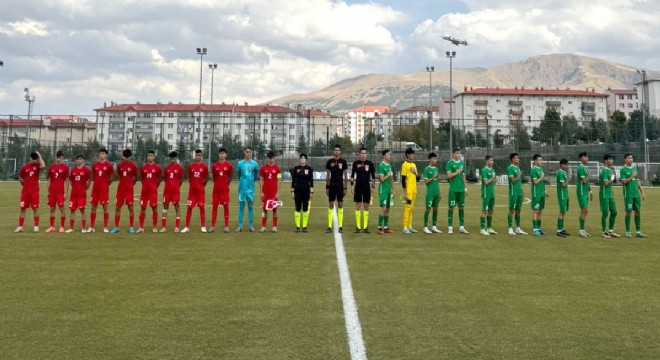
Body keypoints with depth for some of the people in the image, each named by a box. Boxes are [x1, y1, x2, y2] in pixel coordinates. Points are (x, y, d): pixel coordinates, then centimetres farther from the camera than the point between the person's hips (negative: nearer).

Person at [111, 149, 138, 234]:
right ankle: (116, 227, 10)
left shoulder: (133, 165, -4)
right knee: (117, 207, 3)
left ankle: (131, 227, 6)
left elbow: (135, 178, 7)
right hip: (120, 188, 3)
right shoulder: (119, 165, 5)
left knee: (130, 207, -2)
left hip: (129, 189, -3)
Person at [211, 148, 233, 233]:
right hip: (216, 189, 2)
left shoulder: (229, 165, 0)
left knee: (226, 206, 0)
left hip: (225, 189, -1)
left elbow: (230, 178, 9)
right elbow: (214, 177, 13)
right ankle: (212, 226, 7)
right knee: (215, 206, 3)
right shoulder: (214, 165, 4)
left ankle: (226, 226, 5)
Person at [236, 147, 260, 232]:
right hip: (242, 187, 1)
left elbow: (256, 175, 13)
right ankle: (240, 226, 6)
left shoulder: (254, 163, 1)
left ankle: (251, 226, 8)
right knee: (241, 207, 4)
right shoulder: (240, 163, 3)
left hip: (250, 188, 0)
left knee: (250, 207, 4)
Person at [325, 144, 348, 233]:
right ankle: (329, 227, 3)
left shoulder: (343, 162, 2)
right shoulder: (329, 162, 5)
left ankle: (340, 226, 4)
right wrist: (327, 187, 4)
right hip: (332, 185, 1)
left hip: (340, 185, -1)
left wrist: (345, 188, -1)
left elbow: (345, 175, 4)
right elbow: (327, 175, 9)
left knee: (340, 204, 1)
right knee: (330, 205, 1)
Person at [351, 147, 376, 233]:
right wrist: (352, 185, -2)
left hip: (367, 187, 0)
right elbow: (352, 175, 5)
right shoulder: (355, 163, 2)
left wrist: (373, 186, 2)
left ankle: (365, 227, 8)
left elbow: (373, 176, 7)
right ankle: (358, 227, 6)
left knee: (366, 206, 3)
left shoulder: (370, 164, 2)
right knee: (358, 206, 1)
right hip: (358, 186, 0)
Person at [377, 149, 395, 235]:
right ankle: (380, 228, -8)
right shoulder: (381, 165, -9)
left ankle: (386, 227, 13)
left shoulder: (390, 165, 14)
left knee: (387, 209, 8)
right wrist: (389, 175, -5)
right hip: (383, 190, -8)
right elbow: (382, 179, -15)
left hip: (389, 189, 8)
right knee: (383, 208, -12)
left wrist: (393, 189, 16)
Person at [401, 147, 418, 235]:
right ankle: (405, 228, -5)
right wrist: (405, 192, -16)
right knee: (407, 208, -8)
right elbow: (403, 179, -12)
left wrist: (415, 173, -2)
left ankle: (410, 226, 16)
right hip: (408, 191, -8)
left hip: (414, 190, 8)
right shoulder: (405, 165, -8)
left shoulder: (414, 165, 15)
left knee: (411, 208, 10)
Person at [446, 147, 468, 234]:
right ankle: (450, 227, 3)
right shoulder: (450, 163, -3)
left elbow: (463, 176, 17)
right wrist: (458, 172, -6)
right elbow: (449, 176, -11)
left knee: (461, 207, 7)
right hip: (453, 189, -5)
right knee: (451, 207, -2)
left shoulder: (462, 163, 13)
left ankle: (462, 227, 12)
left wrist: (465, 187, 14)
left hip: (461, 189, 5)